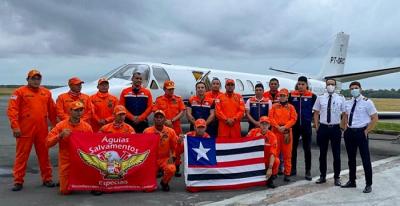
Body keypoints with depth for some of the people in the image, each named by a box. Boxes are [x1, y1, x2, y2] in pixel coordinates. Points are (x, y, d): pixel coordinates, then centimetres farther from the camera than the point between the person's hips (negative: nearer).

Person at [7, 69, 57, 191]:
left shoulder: (46, 93, 12)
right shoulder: (20, 92, -1)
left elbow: (52, 110, 15)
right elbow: (12, 110, -8)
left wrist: (55, 125, 13)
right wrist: (15, 126, -16)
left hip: (42, 130, 4)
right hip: (25, 130, -3)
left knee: (44, 155, 10)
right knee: (22, 155, 3)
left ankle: (47, 179, 21)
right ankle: (18, 181, 11)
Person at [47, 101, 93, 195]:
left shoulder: (87, 127, -2)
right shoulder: (61, 125, -6)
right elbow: (48, 143, -11)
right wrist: (60, 135, -25)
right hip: (66, 162, -1)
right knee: (65, 190, -2)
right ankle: (64, 180, 32)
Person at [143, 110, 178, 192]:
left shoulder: (171, 131, -2)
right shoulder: (147, 131, -4)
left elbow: (175, 146, 5)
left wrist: (172, 156, -9)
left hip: (165, 159, 1)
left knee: (171, 169, -34)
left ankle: (164, 183, 3)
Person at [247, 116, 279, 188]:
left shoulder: (272, 136, -13)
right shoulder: (253, 132, -9)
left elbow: (273, 153, -21)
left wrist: (270, 168, -30)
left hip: (267, 160, -1)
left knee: (276, 161, -29)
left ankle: (270, 180, -3)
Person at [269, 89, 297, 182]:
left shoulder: (291, 107, 6)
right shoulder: (274, 106, 8)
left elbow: (293, 119, -2)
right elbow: (271, 118, 0)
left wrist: (285, 127, -13)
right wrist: (277, 126, -12)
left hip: (287, 132, 0)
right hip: (276, 131, 1)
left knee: (287, 154, 2)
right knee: (275, 152, 3)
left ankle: (287, 173, 9)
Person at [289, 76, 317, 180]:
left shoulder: (312, 96, -5)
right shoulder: (291, 95, 0)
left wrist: (314, 120, -2)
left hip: (306, 126, -2)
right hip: (294, 125, 2)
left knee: (307, 149, 5)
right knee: (293, 148, 11)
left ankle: (308, 171, 13)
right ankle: (293, 169, 24)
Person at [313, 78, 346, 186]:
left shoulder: (341, 98, -1)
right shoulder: (320, 98, 1)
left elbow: (344, 114, 2)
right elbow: (316, 113, 5)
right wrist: (317, 127, -1)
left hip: (335, 128, -1)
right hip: (323, 128, 1)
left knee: (336, 154, 7)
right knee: (322, 153, 10)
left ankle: (337, 177, 20)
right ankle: (322, 176, 22)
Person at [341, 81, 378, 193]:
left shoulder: (367, 102, -8)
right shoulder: (348, 103, 8)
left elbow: (375, 118, -7)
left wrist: (366, 131, -10)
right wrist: (345, 129, 11)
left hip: (361, 132, -6)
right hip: (349, 132, 6)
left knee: (365, 159, 0)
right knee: (351, 158, 15)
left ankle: (368, 184, 11)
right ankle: (351, 181, 28)